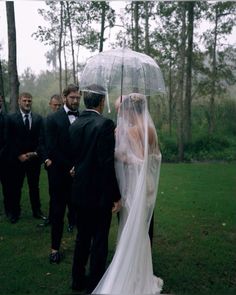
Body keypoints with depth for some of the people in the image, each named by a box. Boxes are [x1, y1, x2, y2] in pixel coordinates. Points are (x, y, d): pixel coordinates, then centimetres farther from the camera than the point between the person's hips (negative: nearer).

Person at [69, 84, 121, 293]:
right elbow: (107, 164, -21)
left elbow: (75, 156, 10)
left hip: (80, 191, 7)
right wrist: (116, 196, -15)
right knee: (100, 241, 8)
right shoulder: (105, 124, -17)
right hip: (100, 193, -7)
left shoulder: (75, 125, 4)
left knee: (82, 236, 20)